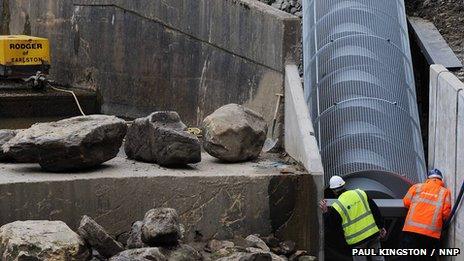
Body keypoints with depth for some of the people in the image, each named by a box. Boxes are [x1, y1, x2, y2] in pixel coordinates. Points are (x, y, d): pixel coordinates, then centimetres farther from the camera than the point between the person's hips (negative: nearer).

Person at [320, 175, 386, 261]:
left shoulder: (337, 206, -12)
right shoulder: (360, 193, 0)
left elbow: (332, 224, -3)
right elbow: (375, 210, 4)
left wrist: (325, 212, 3)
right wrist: (381, 226, 11)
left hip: (357, 241, -3)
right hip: (373, 234, 3)